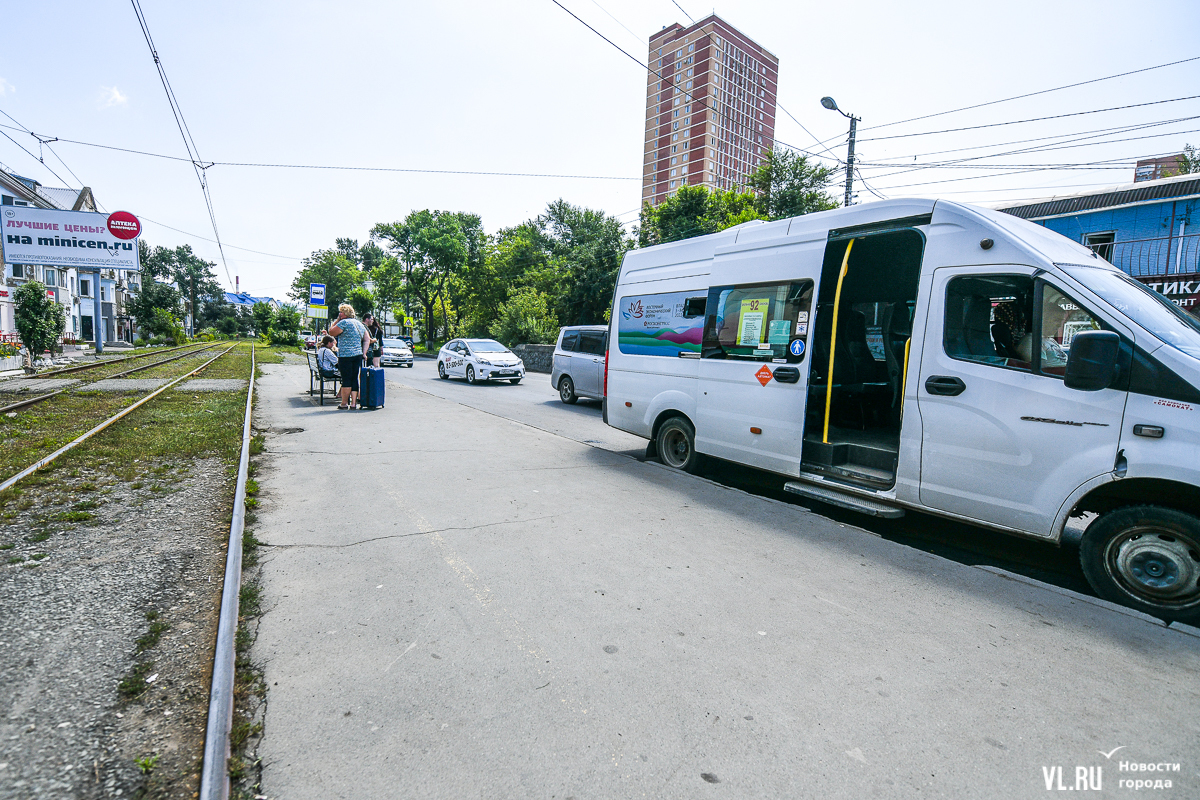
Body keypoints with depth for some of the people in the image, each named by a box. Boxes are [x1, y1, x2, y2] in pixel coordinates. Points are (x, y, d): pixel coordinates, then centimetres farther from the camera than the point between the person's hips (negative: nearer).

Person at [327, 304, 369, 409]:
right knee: (354, 379, 8)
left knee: (346, 380, -3)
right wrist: (364, 353, 11)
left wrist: (337, 320, 3)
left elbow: (331, 332, -3)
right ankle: (353, 402, 7)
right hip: (358, 355, 7)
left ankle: (344, 404, 1)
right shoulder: (359, 323, 16)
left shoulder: (344, 323, -8)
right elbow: (367, 339, 15)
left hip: (346, 356, -7)